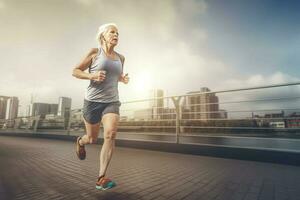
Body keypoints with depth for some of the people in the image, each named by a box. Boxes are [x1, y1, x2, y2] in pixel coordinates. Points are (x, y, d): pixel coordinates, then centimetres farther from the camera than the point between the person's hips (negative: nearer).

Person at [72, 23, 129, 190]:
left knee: (111, 135, -19)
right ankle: (80, 141, 50)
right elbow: (75, 71, 2)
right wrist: (91, 76, -17)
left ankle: (101, 178, -8)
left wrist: (124, 79, 4)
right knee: (92, 139, 11)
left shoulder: (121, 58, 10)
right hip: (93, 101, -2)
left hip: (112, 102, 2)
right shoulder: (95, 52, -1)